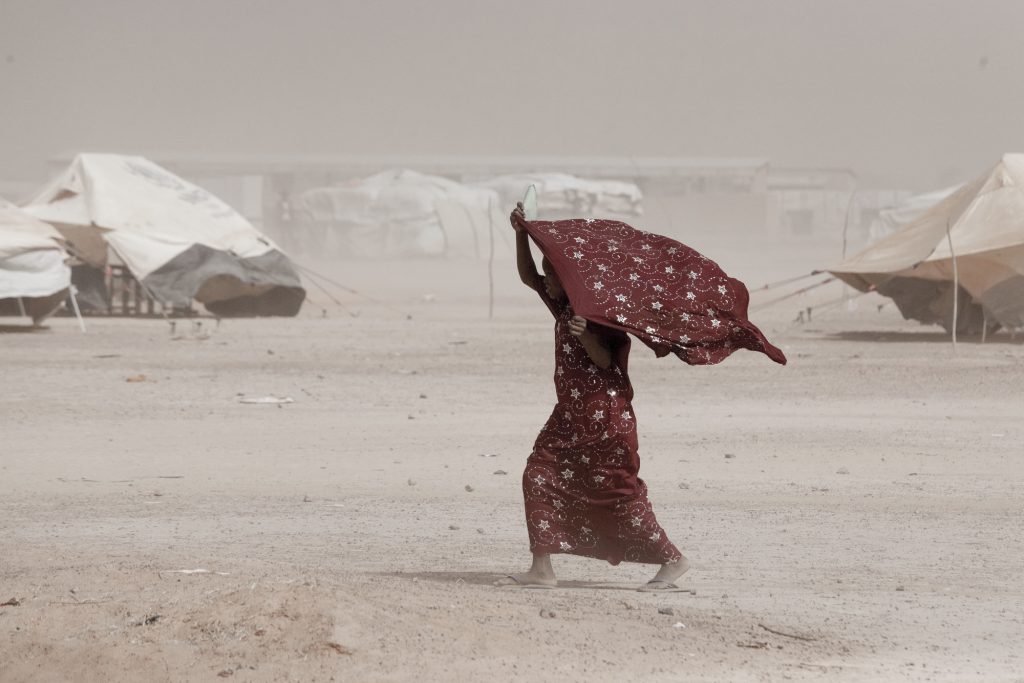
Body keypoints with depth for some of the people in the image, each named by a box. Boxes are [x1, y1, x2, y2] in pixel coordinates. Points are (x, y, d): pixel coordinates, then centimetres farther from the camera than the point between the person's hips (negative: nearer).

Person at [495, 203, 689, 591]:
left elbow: (606, 361, -23)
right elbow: (528, 277, 16)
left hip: (606, 419, -8)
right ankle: (542, 570, -1)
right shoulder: (562, 305, 10)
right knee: (540, 476, -1)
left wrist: (586, 336, -41)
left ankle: (672, 560, 7)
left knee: (619, 492, -5)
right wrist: (521, 234, 4)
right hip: (570, 417, 8)